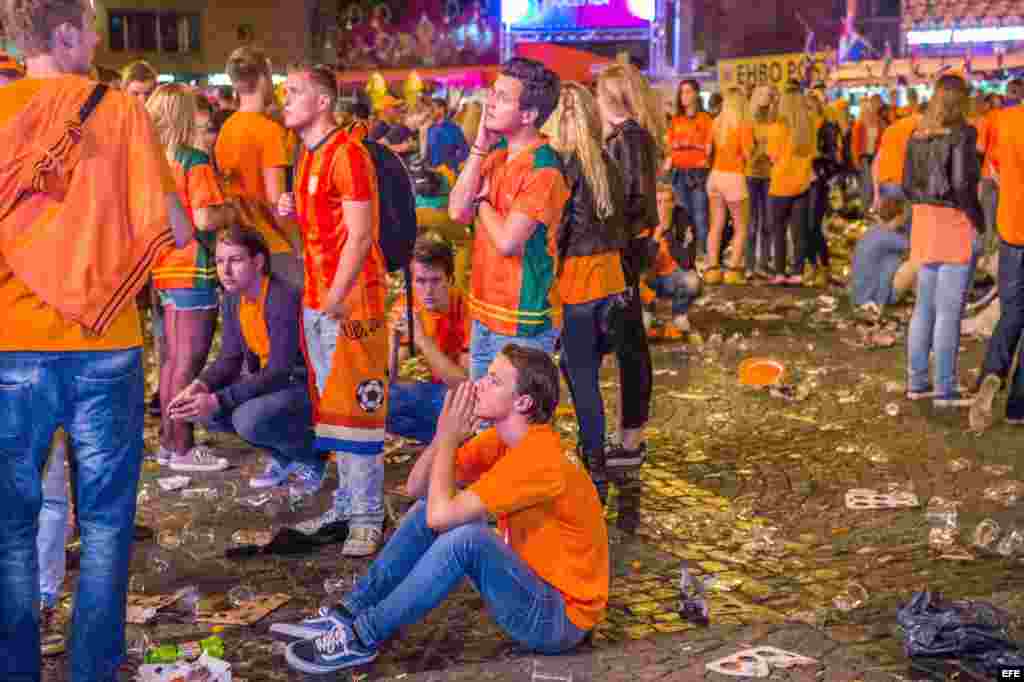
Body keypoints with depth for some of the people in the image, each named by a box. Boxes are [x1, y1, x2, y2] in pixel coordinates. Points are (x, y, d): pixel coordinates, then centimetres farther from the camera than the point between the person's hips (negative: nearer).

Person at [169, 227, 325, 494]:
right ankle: (283, 457, 10)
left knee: (250, 418, -33)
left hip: (311, 386, -9)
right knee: (200, 408, -6)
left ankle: (310, 458, -2)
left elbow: (279, 372, -29)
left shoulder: (284, 299, -26)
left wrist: (218, 400, -34)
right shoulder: (232, 300, 0)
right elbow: (230, 358, 3)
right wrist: (201, 386, -19)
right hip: (268, 380, 9)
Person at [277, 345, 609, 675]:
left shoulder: (540, 459, -28)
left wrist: (450, 439, -19)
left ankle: (362, 639, -17)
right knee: (427, 509, 5)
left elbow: (441, 515, -31)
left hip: (558, 618, -9)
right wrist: (445, 433, -14)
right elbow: (416, 487, 2)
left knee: (466, 538, -31)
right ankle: (351, 611, 6)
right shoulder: (502, 438, 1)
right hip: (528, 585, 9)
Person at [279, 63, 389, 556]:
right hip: (317, 298, 9)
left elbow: (360, 235, -17)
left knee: (355, 408, -5)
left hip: (350, 300, -9)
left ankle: (368, 518, 1)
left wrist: (336, 299, -19)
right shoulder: (308, 156, 16)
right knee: (330, 406, 13)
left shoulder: (347, 154, -13)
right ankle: (347, 502, 23)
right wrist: (294, 213, 5)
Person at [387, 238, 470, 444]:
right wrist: (393, 337, -29)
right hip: (438, 390, 5)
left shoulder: (466, 308, -24)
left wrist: (422, 339, -33)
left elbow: (467, 383, -27)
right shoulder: (404, 307, -10)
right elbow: (385, 379, -10)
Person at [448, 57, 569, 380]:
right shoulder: (497, 152, 7)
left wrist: (482, 201, -6)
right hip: (485, 312, 8)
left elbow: (507, 241, -24)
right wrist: (479, 148, -6)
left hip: (520, 322, -8)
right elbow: (458, 211, -2)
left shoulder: (543, 169, -19)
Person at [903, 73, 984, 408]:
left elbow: (908, 185, 9)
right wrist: (979, 222, -9)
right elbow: (962, 184, -19)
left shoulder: (917, 135, 8)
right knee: (949, 310, -3)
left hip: (925, 223, 7)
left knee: (925, 306, 13)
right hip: (956, 224, -7)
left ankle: (916, 381, 18)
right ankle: (944, 389, 2)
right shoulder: (962, 133, -11)